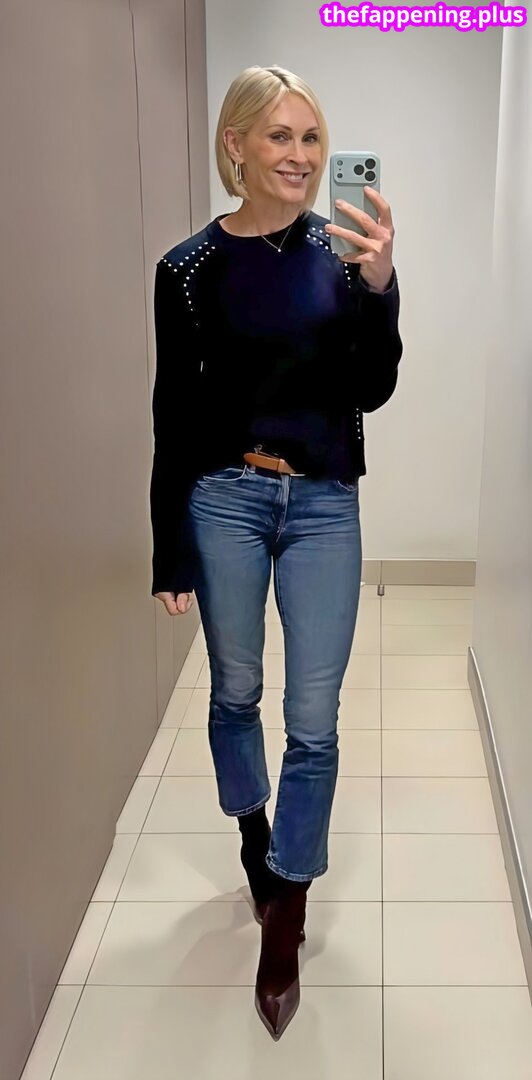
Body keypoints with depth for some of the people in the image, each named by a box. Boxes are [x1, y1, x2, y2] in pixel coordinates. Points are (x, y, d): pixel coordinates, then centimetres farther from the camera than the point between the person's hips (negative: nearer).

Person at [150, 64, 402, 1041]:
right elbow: (174, 415, -1)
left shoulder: (342, 251, 1)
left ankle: (284, 919, 21)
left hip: (324, 505, 1)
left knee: (314, 722, 2)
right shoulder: (191, 266, -3)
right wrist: (170, 551, 0)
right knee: (235, 693, 16)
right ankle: (254, 838, 45)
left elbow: (371, 391, -2)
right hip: (226, 500, 0)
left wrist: (379, 286, -19)